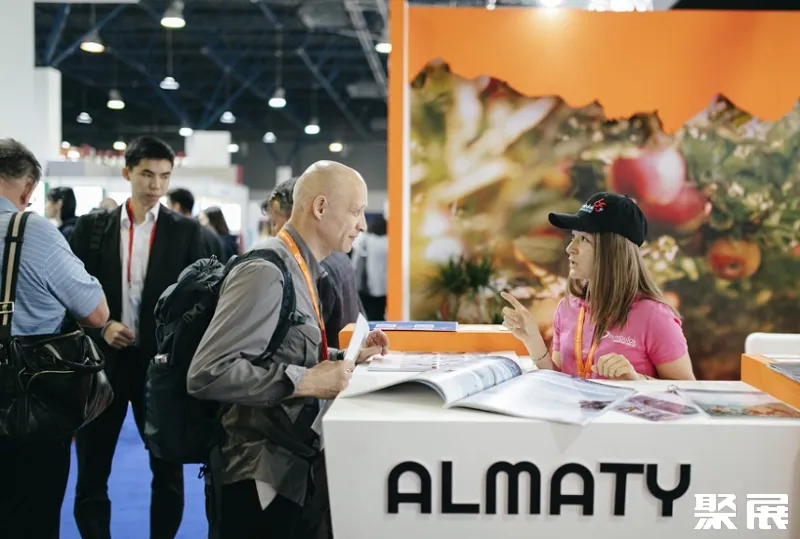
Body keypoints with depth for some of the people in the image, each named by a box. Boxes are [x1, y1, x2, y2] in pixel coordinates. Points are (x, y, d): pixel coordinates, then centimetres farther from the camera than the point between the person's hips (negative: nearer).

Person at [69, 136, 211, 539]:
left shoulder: (185, 230, 1)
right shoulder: (92, 226, 4)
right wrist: (101, 327, -11)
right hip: (103, 358, 1)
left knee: (168, 469, 11)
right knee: (91, 470, 9)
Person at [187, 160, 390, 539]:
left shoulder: (301, 270, 10)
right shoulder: (266, 272, -21)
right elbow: (207, 374, -28)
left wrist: (348, 357, 7)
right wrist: (304, 381, -26)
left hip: (299, 465, 9)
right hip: (265, 476, -9)